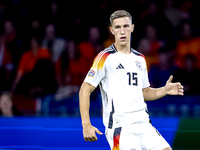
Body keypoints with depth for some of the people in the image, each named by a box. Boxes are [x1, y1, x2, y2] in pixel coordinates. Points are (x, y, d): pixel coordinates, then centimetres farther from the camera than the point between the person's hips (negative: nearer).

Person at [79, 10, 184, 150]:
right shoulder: (105, 57, -2)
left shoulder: (140, 59, 17)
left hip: (143, 123, 6)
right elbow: (85, 90, -4)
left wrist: (165, 90, 8)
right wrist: (86, 125, -12)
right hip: (119, 126, -6)